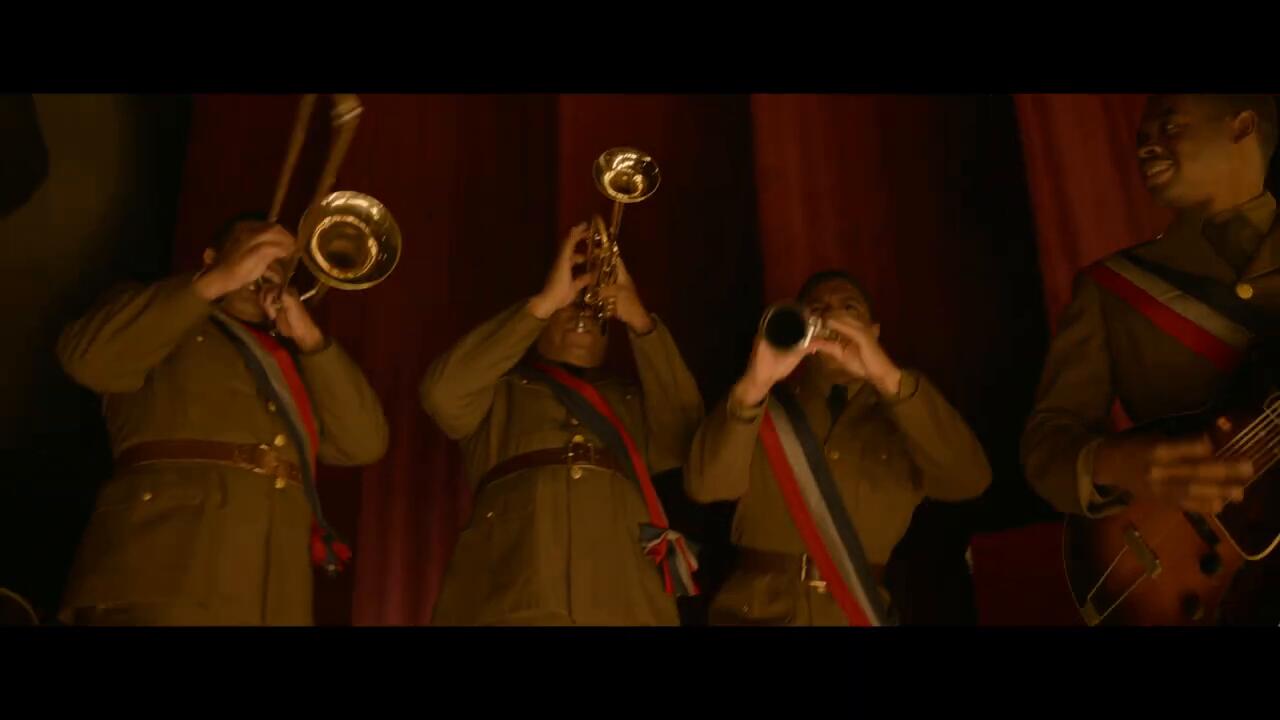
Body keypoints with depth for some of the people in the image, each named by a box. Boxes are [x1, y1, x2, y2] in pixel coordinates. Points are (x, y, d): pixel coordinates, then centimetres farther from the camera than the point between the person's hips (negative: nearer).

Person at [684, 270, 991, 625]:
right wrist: (753, 385, -25)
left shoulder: (901, 415, 5)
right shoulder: (766, 405, 4)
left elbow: (968, 479, -13)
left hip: (861, 612, 1)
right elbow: (706, 484, -11)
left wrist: (888, 377, -22)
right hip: (763, 609, 0)